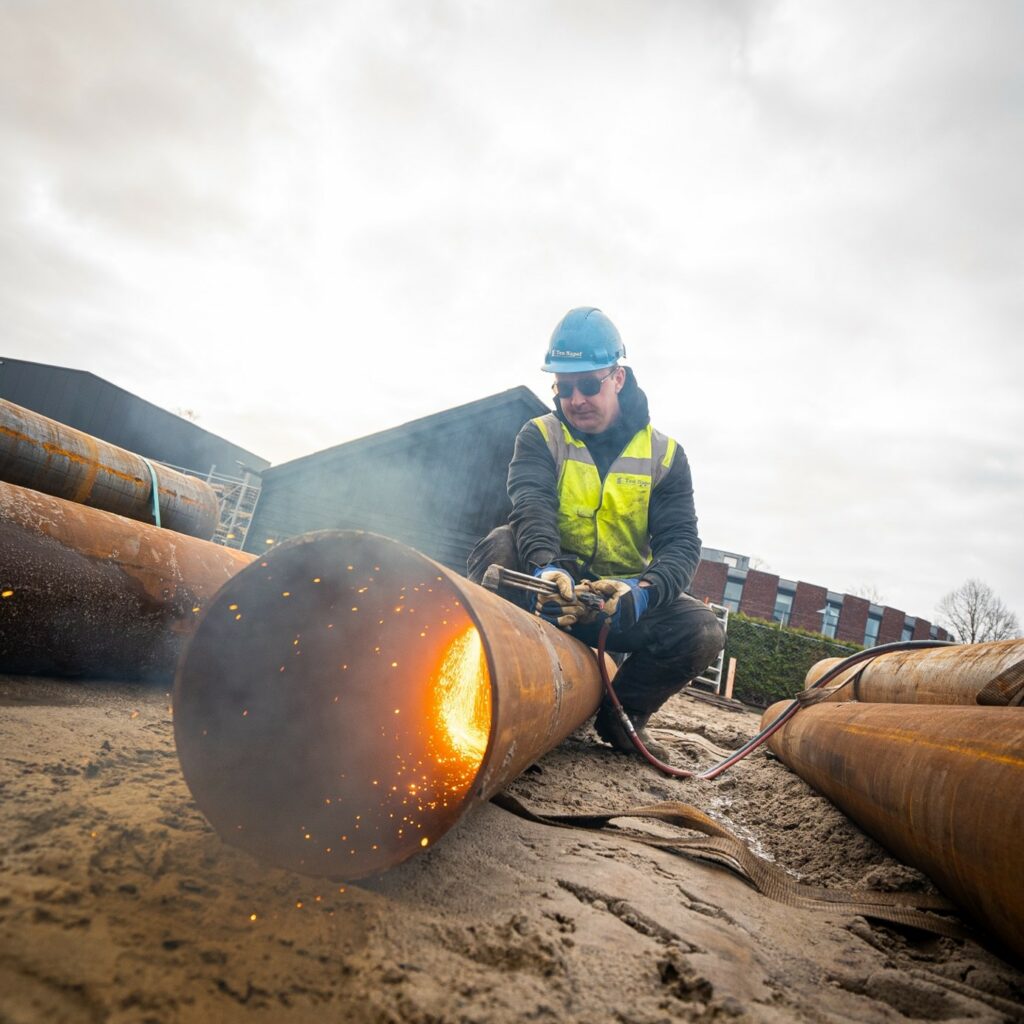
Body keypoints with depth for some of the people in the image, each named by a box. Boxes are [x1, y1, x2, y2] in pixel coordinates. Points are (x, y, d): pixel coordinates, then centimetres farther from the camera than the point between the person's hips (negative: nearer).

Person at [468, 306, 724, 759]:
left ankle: (621, 712, 2)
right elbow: (531, 505, -22)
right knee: (501, 545, -31)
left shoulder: (664, 454, 1)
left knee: (703, 629, -23)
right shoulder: (540, 437, -1)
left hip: (623, 595, 2)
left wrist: (643, 593, -31)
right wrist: (546, 568, -44)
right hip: (550, 585, -1)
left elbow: (680, 543, -8)